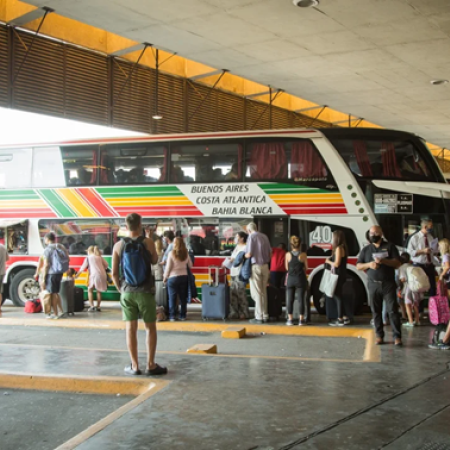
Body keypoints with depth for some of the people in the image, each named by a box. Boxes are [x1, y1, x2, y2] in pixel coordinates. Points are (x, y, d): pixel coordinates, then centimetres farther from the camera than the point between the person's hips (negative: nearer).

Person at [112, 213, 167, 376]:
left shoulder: (118, 245, -1)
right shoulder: (148, 242, -7)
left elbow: (114, 273, 1)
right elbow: (154, 260, 12)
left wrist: (121, 289, 14)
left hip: (127, 292, 2)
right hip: (144, 291, -2)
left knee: (131, 328, 6)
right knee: (150, 327, 7)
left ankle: (134, 366, 10)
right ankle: (150, 365, 8)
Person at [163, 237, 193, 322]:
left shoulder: (171, 253, -13)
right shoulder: (186, 254, -1)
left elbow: (168, 267, -10)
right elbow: (190, 265, 10)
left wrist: (165, 277, 0)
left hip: (173, 277, -4)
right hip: (184, 277, 4)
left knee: (172, 297, 3)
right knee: (183, 297, 10)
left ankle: (172, 316, 2)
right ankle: (183, 315, 14)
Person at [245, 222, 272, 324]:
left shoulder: (251, 236, -9)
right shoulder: (264, 237, 9)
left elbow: (249, 254, -13)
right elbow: (270, 253, 12)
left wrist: (243, 256, 8)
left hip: (255, 266, -6)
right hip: (265, 266, 6)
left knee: (257, 293, -1)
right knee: (264, 292, 13)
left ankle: (259, 317, -1)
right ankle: (265, 316, 16)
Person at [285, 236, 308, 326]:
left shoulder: (288, 255, -4)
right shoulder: (303, 255, -7)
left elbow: (286, 268, 5)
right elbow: (306, 268, 2)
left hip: (290, 279, 1)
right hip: (301, 279, -1)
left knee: (290, 299, 7)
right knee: (301, 299, 4)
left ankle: (290, 319, 8)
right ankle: (301, 320, 7)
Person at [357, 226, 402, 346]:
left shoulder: (390, 246, 5)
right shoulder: (366, 249, 12)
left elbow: (398, 263, -1)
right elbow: (358, 266, 11)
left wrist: (384, 261, -17)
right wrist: (369, 264, -9)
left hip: (388, 284, -3)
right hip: (373, 285, 3)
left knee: (392, 310, -7)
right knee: (376, 311, 4)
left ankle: (397, 336, -5)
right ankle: (379, 336, 11)